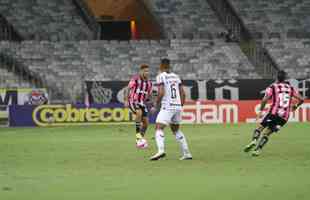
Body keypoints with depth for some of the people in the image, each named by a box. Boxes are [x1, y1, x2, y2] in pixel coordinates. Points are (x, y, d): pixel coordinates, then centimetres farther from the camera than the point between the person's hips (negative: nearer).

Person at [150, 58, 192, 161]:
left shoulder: (160, 77, -4)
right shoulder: (176, 77, 15)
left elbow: (161, 93, -15)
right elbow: (183, 93, 13)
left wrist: (156, 105, -5)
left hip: (167, 107, -6)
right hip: (177, 106, 7)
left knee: (159, 128, -11)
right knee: (176, 130, 21)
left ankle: (161, 150, -36)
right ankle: (187, 153, 18)